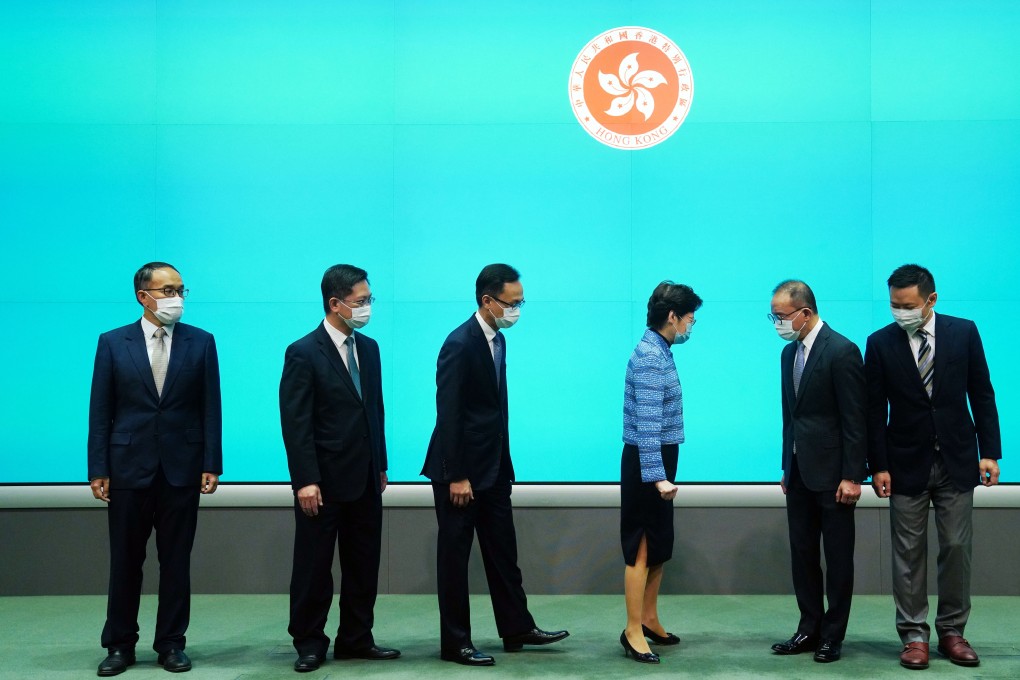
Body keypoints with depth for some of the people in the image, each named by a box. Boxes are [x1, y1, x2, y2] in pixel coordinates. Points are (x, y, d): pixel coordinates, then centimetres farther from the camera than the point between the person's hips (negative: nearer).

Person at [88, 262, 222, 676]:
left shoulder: (201, 343, 3)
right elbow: (100, 411, 1)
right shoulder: (113, 343, 2)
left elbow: (210, 408, 2)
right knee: (125, 560, 7)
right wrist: (98, 469, -4)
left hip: (182, 468, 0)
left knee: (176, 560, 6)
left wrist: (212, 465, -4)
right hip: (129, 467, 0)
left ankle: (171, 643, 17)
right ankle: (120, 645, 19)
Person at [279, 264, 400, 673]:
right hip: (324, 481, -6)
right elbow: (295, 423, -14)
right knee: (313, 567, 5)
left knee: (363, 565, 11)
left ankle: (355, 639, 22)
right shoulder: (303, 354, -11)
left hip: (365, 479, 6)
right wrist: (306, 480, -18)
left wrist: (381, 466, 12)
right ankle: (309, 644, 18)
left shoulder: (369, 348, 9)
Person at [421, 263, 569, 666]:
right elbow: (448, 414, -20)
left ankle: (517, 629, 26)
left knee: (503, 553, 15)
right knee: (454, 556, 3)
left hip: (493, 467, 9)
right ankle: (455, 643, 13)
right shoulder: (460, 344, -18)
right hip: (461, 470, -9)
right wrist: (456, 477, -21)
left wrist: (504, 464, 12)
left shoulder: (497, 340, 9)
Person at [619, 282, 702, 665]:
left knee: (659, 546, 16)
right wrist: (657, 476, -28)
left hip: (658, 461, 10)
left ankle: (649, 620, 26)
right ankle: (633, 632, 4)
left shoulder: (658, 351, 12)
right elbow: (648, 423, -24)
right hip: (647, 463, -10)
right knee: (642, 548, -3)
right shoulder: (650, 356, -18)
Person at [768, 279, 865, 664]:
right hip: (800, 470, 8)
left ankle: (832, 636, 12)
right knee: (802, 555, 11)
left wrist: (852, 476, -17)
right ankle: (809, 630, 21)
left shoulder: (841, 352, -14)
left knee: (837, 557, 4)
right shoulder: (789, 352, 11)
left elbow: (855, 419, -15)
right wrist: (787, 467, 14)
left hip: (832, 473, -8)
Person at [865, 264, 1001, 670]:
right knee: (909, 552, 2)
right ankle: (914, 636, 10)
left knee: (956, 548, 4)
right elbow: (875, 410, -1)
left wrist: (989, 452, -2)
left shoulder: (963, 332, -1)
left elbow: (982, 394, 3)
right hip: (907, 463, -1)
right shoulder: (880, 343, -3)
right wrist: (878, 466, -5)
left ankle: (952, 632, 16)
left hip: (956, 461, 1)